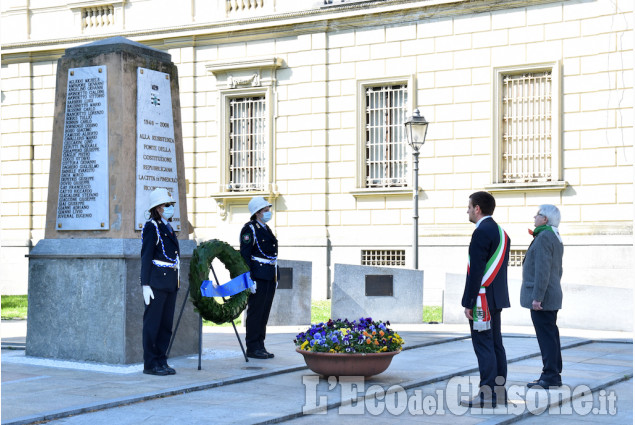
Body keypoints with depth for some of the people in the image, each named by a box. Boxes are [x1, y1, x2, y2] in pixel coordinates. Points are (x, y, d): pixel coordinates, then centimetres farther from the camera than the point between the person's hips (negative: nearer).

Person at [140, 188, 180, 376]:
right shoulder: (152, 227, -8)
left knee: (166, 323, 11)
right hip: (156, 281, -9)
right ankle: (150, 364, 3)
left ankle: (161, 361, 18)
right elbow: (146, 257, -12)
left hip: (170, 283, 9)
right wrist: (146, 285, -18)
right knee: (152, 323, -2)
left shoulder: (168, 228, 17)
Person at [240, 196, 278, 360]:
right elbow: (245, 255, -14)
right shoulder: (249, 229, -9)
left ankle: (260, 346, 16)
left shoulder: (266, 229, 18)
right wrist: (250, 279, -20)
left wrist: (275, 278, 19)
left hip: (269, 277, 9)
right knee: (255, 312, -5)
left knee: (264, 313, 11)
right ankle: (252, 348, 0)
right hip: (258, 277, -9)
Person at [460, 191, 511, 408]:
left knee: (483, 345, -7)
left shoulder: (482, 232, -15)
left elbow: (476, 270, -19)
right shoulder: (501, 232, 16)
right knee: (495, 344, 12)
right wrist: (498, 297, 21)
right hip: (496, 299, 10)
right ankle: (499, 390, 15)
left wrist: (468, 302, -17)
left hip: (483, 299, -10)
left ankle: (487, 394, -6)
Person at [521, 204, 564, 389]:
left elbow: (542, 270, -22)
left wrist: (537, 297, -22)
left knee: (546, 336, -8)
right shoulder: (556, 238, 17)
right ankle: (554, 374, 17)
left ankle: (550, 377, -7)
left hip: (541, 298, -10)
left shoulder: (544, 237, -15)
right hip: (552, 296, 10)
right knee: (550, 335, 12)